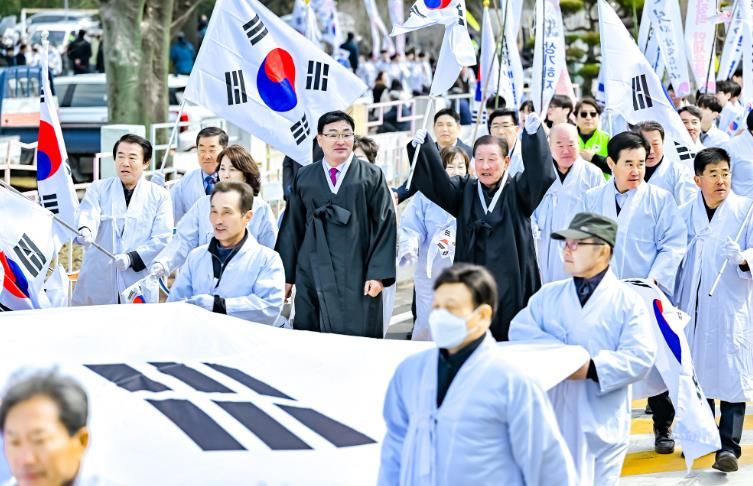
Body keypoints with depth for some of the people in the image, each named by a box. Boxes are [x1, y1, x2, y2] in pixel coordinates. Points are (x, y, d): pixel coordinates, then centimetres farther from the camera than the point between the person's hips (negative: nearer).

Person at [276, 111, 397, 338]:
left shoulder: (372, 176, 5)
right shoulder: (304, 178, 11)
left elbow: (384, 225, 0)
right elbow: (292, 228, 12)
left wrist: (379, 274, -9)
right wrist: (286, 276, 9)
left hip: (356, 279, -2)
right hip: (312, 275, 2)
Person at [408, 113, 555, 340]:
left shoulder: (517, 190, 3)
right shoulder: (465, 190, 10)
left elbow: (540, 174, -15)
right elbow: (435, 180, -4)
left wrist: (533, 135, -32)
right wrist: (422, 147, -22)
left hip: (511, 284, -2)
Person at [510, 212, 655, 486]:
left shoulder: (627, 301, 0)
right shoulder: (549, 295, 12)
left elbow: (640, 357, -10)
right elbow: (519, 329, 0)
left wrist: (592, 368, -21)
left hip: (601, 424, -3)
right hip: (553, 417, 3)